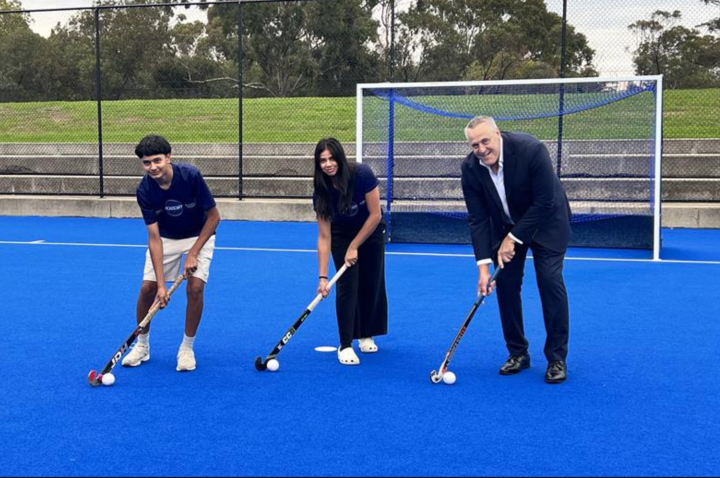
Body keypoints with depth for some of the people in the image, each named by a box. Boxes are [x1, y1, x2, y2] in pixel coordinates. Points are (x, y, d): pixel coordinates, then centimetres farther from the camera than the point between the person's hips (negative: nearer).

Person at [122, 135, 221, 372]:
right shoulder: (144, 190, -23)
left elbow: (214, 216, -19)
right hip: (165, 238, 2)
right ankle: (142, 346, 16)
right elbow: (154, 238, -23)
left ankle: (187, 348, 1)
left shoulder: (191, 176, -30)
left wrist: (193, 253, -22)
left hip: (199, 236, -2)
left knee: (195, 287, -18)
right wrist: (161, 284, -29)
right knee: (147, 288, -8)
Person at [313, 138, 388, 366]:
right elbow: (324, 237, -21)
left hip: (371, 231, 0)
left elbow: (375, 215, -23)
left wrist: (354, 247, -19)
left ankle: (367, 335, 23)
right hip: (342, 235, 0)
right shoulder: (322, 191, -24)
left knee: (372, 284, 4)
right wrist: (323, 276, -26)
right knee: (347, 285, -11)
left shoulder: (362, 175, -31)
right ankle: (345, 345, -6)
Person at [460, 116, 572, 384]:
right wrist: (483, 265, -21)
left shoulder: (531, 150, -31)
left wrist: (514, 238, -22)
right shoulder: (470, 168, -19)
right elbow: (478, 219, -15)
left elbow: (544, 203, -26)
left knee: (550, 281, -13)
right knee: (506, 283, -2)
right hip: (506, 225, 4)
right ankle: (518, 353, 14)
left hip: (545, 221, -4)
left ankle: (557, 358, -2)